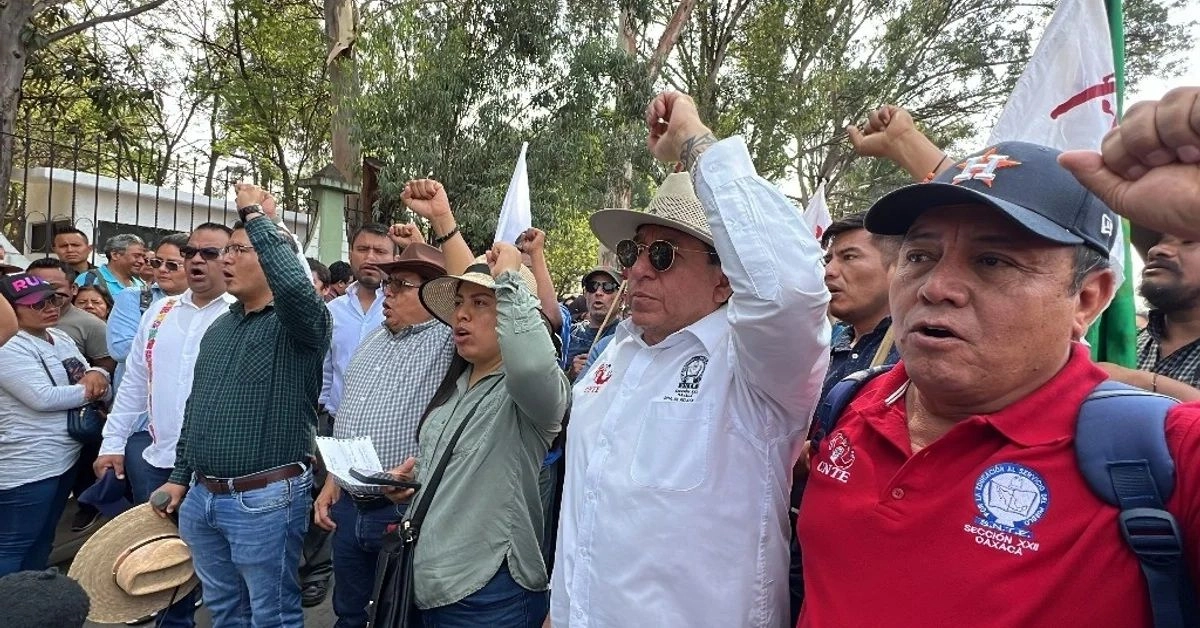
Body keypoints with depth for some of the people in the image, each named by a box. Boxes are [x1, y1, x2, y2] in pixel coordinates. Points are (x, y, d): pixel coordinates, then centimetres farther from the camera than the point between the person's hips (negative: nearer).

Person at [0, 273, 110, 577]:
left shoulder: (62, 339, 11)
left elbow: (96, 380, 13)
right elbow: (42, 397, -25)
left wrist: (97, 375, -10)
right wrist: (87, 389, -10)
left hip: (63, 459, 9)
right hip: (26, 468, -9)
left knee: (42, 542, 20)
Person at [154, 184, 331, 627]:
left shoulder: (298, 323, -12)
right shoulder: (219, 328, 12)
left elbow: (294, 284, -37)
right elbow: (194, 408, 19)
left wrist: (258, 215, -25)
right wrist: (179, 476, 17)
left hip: (265, 500, -7)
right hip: (200, 496, 8)